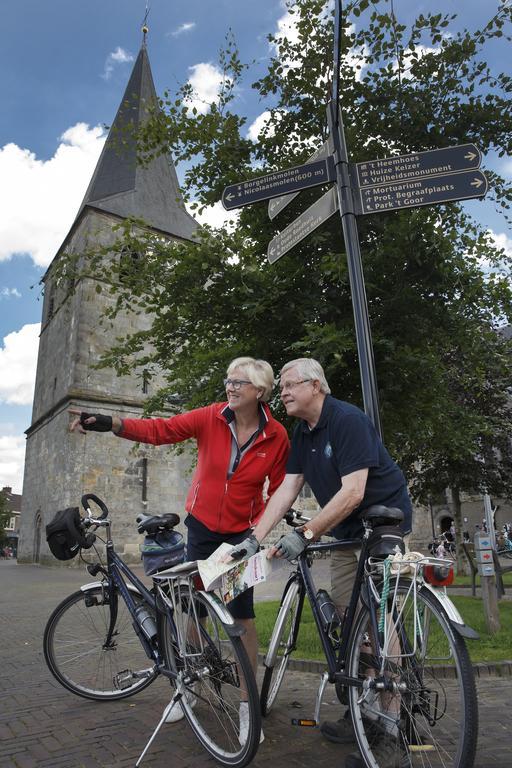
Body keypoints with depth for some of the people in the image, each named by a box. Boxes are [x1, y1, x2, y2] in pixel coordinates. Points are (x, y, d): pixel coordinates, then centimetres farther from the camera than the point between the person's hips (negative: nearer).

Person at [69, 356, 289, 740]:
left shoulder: (277, 436, -12)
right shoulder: (211, 417, -13)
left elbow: (279, 491, -5)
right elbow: (160, 430, -19)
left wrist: (259, 527, -15)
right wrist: (110, 423, -31)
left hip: (241, 533, -1)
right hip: (202, 525, 2)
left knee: (243, 615, -1)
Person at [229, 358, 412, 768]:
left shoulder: (349, 420, -21)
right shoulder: (302, 433, 4)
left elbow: (353, 493, -28)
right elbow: (288, 489, 0)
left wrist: (304, 535, -28)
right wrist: (254, 539, -8)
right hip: (347, 530, 8)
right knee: (345, 618, 9)